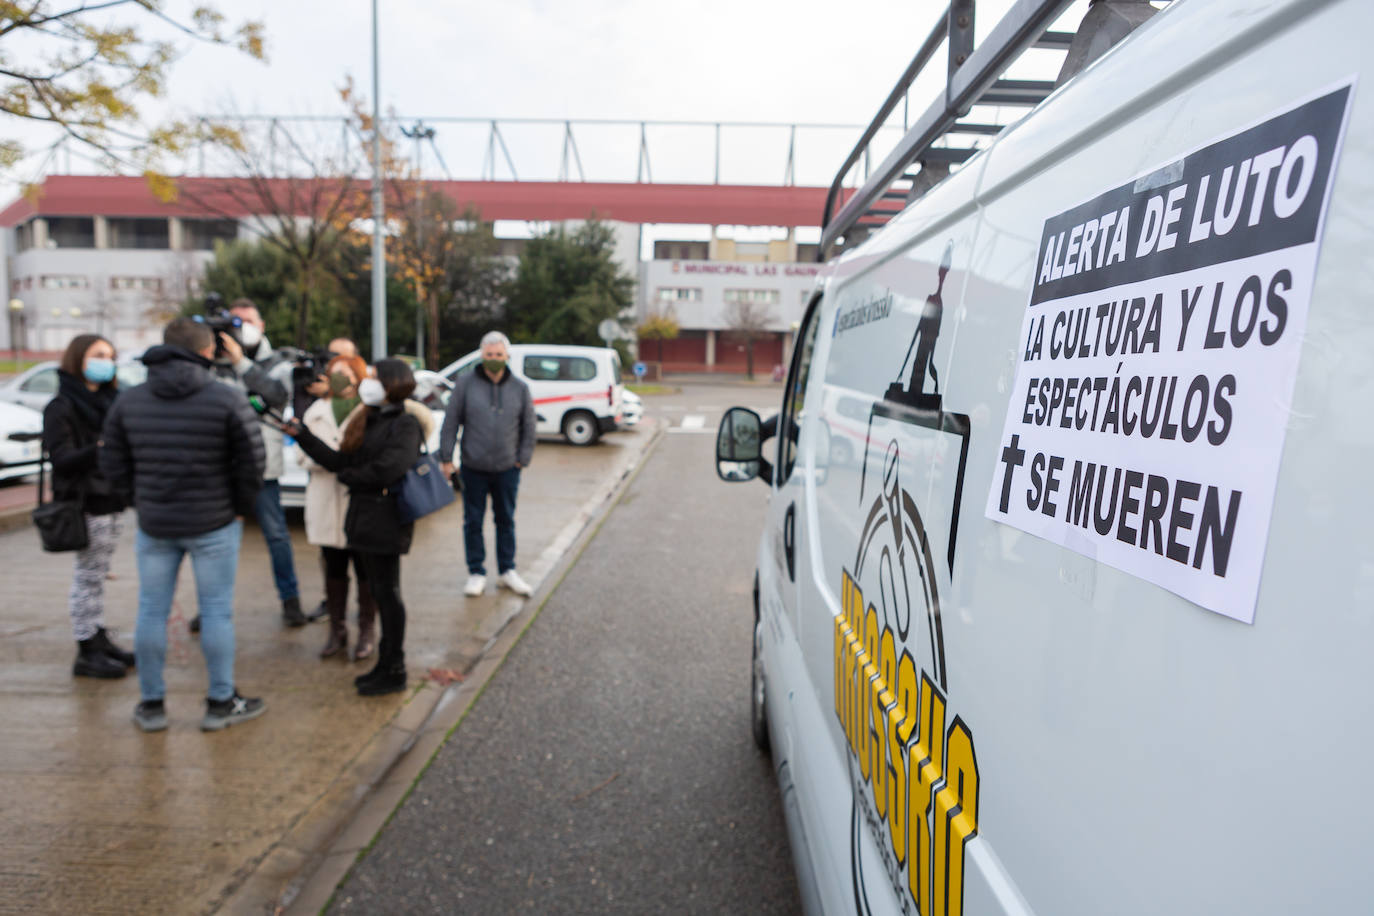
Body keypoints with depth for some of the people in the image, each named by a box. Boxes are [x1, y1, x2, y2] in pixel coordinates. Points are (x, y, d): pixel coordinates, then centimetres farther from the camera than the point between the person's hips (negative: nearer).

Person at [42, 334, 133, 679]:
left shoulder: (108, 401, 15)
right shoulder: (61, 407, -8)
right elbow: (61, 459, -16)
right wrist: (98, 450, -32)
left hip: (110, 500, 7)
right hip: (85, 504, -7)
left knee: (97, 575, 13)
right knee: (87, 576, -2)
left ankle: (101, 640, 20)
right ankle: (87, 653, 6)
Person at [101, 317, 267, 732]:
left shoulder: (128, 402, 2)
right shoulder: (228, 401, -12)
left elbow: (113, 465, 6)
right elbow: (252, 464, -12)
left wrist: (143, 503, 15)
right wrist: (239, 509, 2)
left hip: (153, 525, 4)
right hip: (214, 525, -3)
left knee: (151, 611, 13)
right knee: (216, 611, 6)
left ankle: (151, 705, 24)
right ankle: (221, 702, 16)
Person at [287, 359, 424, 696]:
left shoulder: (405, 424, -12)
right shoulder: (368, 421, 15)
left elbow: (390, 467, -25)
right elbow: (339, 461, 13)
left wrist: (350, 476, -9)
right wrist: (303, 435, 9)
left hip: (386, 520, -8)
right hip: (366, 517, 8)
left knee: (386, 593, 0)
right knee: (380, 591, 14)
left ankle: (394, 672, 12)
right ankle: (386, 664, 26)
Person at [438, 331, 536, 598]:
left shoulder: (520, 388, 2)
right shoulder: (465, 383, -3)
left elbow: (528, 427, 8)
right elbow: (450, 422, -1)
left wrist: (523, 459, 2)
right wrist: (447, 458, -4)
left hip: (507, 469, 1)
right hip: (473, 468, -1)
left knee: (506, 521, 12)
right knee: (473, 522, 7)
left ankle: (507, 571, 25)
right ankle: (476, 573, 20)